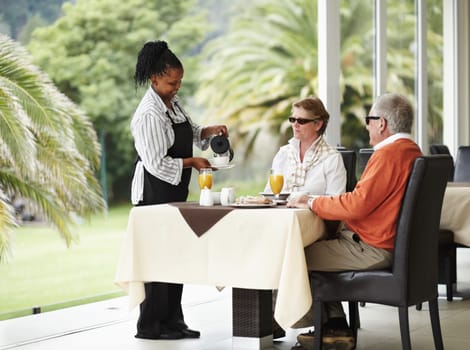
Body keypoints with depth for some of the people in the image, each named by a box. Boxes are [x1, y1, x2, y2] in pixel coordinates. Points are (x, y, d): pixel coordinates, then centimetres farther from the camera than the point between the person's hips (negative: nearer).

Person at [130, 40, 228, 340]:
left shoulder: (174, 103, 9)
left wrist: (209, 131, 5)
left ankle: (172, 321, 18)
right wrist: (191, 162, -17)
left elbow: (190, 133, 24)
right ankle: (150, 325, 4)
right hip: (155, 193, -9)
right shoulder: (149, 115, -19)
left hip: (175, 191, 9)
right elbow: (157, 164, -20)